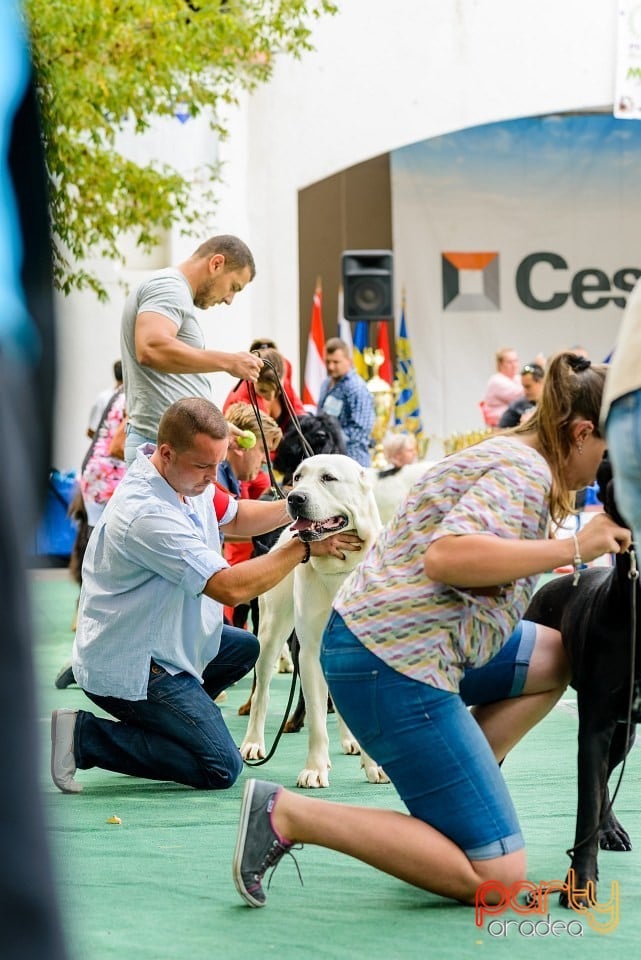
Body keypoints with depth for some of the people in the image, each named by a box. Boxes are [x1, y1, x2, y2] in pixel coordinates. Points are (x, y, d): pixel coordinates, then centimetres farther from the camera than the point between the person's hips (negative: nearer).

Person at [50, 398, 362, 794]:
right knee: (221, 769, -9)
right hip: (125, 668, -11)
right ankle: (84, 736, -8)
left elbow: (234, 516, 18)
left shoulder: (189, 477, 0)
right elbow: (231, 587, -29)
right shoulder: (147, 514, -30)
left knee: (244, 647, 27)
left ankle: (157, 722, 19)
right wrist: (304, 547, -21)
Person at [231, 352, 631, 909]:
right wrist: (573, 548, -23)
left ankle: (450, 789, 12)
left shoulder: (513, 456, 18)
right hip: (392, 660, -11)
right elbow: (447, 556, -29)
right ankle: (287, 815, -13)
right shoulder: (527, 471, -12)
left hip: (388, 640, 11)